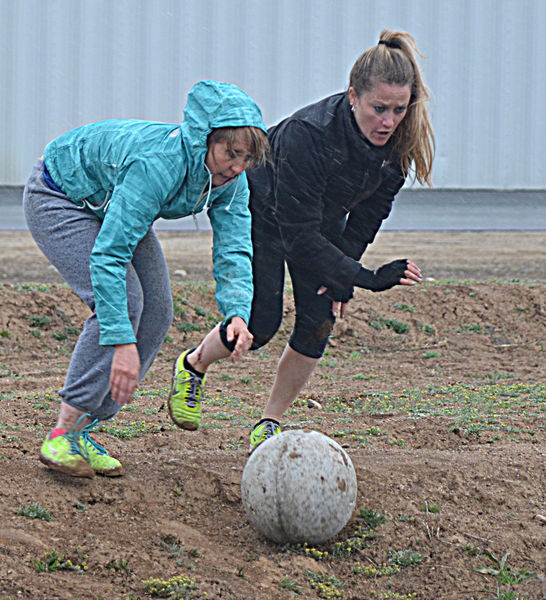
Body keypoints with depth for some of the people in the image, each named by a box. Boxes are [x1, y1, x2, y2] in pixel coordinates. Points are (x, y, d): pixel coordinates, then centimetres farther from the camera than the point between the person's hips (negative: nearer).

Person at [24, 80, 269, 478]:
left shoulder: (231, 181, -20)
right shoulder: (157, 165, -42)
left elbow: (234, 251, -23)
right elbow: (108, 254, -46)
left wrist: (237, 314, -43)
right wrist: (122, 343, -52)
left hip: (111, 204, 8)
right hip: (59, 199, -8)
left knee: (156, 313, -2)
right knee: (123, 301, -23)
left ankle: (84, 429, 4)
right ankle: (62, 437, -19)